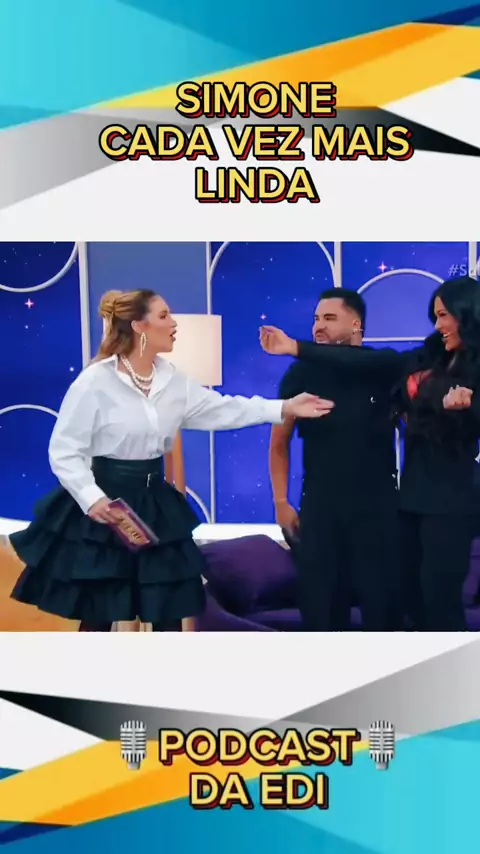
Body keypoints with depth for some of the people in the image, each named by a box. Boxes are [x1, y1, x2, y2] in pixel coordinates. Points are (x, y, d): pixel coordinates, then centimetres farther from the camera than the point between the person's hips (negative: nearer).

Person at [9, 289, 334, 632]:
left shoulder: (173, 380, 4)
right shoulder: (94, 382, -14)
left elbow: (222, 409, 4)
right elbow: (64, 450, -13)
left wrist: (284, 408, -3)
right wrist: (91, 499, -25)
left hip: (154, 503, 6)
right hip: (103, 506, -6)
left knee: (169, 612, 12)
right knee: (98, 617, 5)